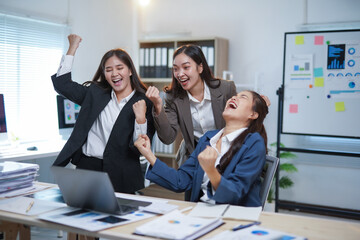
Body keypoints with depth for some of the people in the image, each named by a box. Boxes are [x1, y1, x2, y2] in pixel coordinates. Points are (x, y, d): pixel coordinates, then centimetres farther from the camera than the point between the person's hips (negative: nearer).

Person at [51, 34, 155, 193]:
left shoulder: (144, 103, -2)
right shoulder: (95, 93, 9)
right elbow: (61, 84, 10)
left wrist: (140, 119, -22)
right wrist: (73, 48, 11)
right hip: (87, 167, 3)